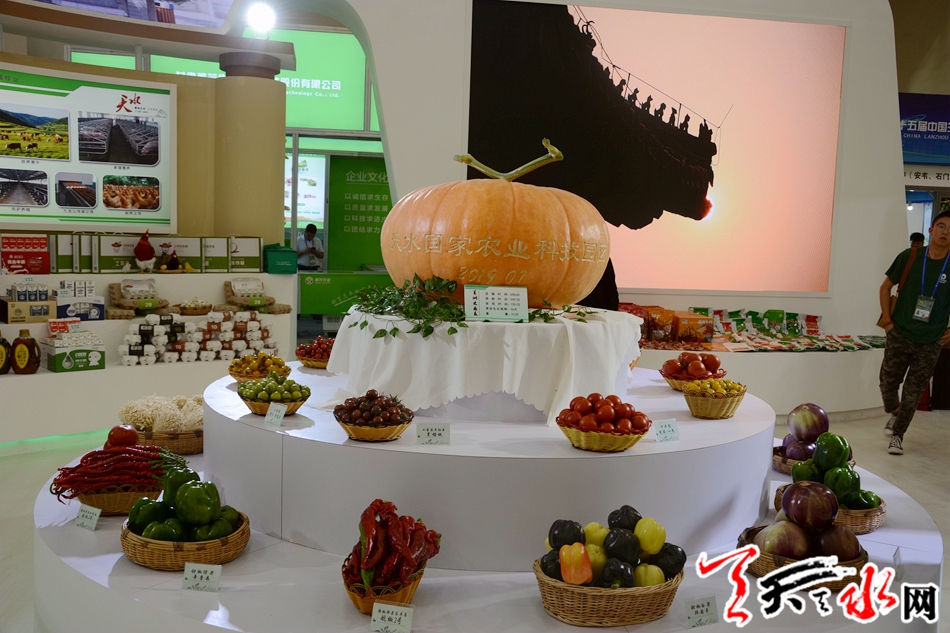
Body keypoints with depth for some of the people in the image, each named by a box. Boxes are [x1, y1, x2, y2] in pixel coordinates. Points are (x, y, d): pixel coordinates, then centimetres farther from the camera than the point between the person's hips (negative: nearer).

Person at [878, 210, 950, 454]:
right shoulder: (910, 257, -6)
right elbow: (886, 287, 5)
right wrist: (888, 320, 1)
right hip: (899, 335, 0)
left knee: (913, 392, 5)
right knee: (888, 382, 7)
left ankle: (897, 435, 21)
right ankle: (894, 413, 38)